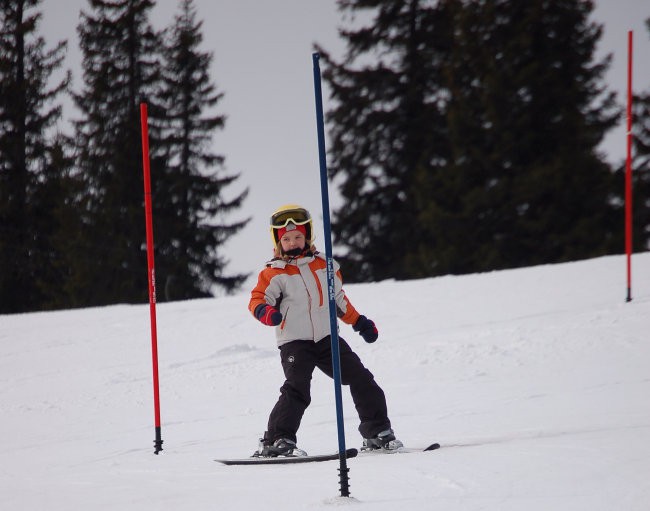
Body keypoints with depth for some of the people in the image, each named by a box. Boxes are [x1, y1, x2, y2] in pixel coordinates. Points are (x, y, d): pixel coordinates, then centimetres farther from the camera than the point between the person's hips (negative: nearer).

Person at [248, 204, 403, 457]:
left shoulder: (324, 265, 12)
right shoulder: (274, 273, -2)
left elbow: (339, 298, 24)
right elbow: (258, 298, -8)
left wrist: (358, 322, 25)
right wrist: (265, 312, -30)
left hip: (327, 338, 5)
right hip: (294, 342, -5)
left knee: (361, 379, 2)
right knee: (297, 388, -23)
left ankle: (378, 432, 13)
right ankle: (277, 441, -20)